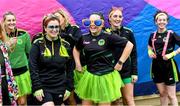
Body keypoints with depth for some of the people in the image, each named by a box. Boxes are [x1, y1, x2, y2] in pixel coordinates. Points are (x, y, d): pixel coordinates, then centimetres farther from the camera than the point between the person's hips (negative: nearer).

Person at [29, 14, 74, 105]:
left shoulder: (65, 45, 3)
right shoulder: (38, 44, -5)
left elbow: (69, 69, 7)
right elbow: (33, 68, -8)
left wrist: (69, 88, 3)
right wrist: (37, 88, -14)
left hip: (60, 88, 3)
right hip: (43, 87, -3)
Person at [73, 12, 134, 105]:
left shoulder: (108, 37, -13)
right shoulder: (84, 38, 1)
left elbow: (129, 45, -13)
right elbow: (76, 49, 22)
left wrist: (120, 62, -13)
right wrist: (78, 64, 12)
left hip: (106, 76, -4)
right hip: (89, 76, 4)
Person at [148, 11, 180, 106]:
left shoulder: (171, 34, -10)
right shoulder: (152, 35, 4)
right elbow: (149, 47, 22)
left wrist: (172, 54, -19)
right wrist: (150, 52, 2)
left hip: (169, 66, -4)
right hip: (156, 66, 4)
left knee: (171, 95, 2)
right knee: (162, 93, 15)